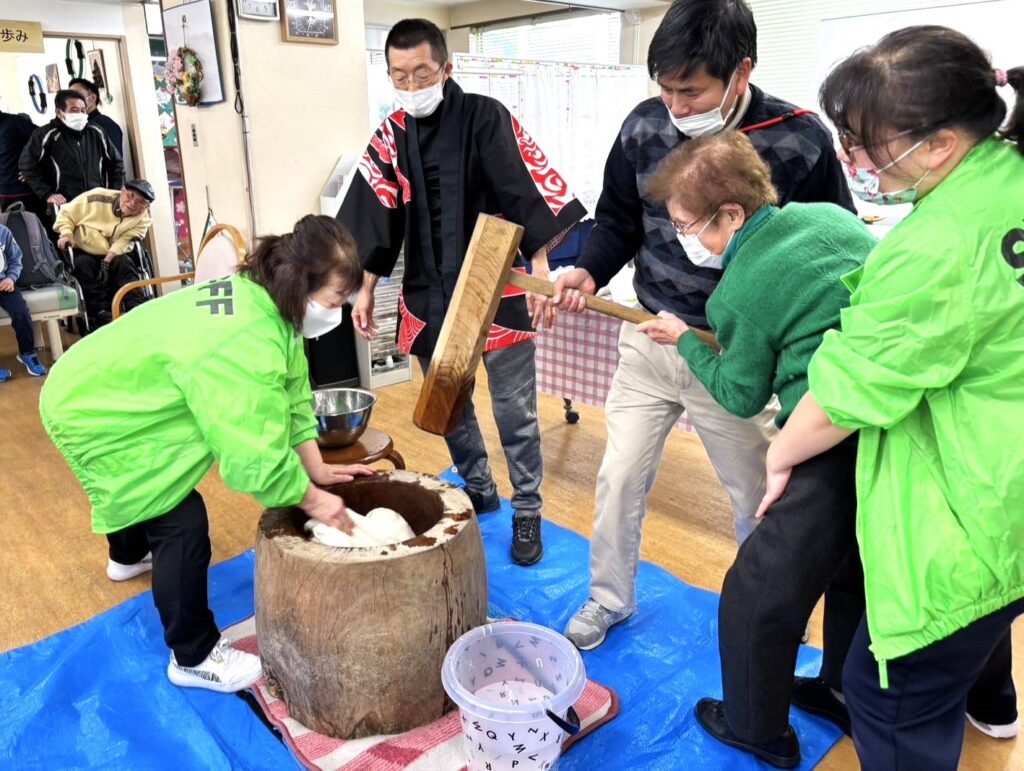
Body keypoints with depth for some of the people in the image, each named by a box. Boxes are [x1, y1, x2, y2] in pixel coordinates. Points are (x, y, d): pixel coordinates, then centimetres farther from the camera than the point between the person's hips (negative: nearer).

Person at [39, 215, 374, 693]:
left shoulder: (267, 302, -9)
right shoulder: (246, 344, -39)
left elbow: (291, 394, -3)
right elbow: (256, 455, -35)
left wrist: (316, 469, -5)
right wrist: (312, 501, -21)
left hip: (117, 394, 10)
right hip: (95, 413, -10)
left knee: (153, 490, 33)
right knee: (183, 523, -10)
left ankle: (129, 556, 64)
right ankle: (193, 658, 7)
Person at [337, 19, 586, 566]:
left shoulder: (486, 118, -7)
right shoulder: (391, 137, 6)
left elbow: (532, 192, -13)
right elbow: (374, 218, 8)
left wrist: (541, 270, -20)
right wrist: (366, 290, 7)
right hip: (428, 295, 5)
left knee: (514, 408, 1)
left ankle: (526, 510, 18)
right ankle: (478, 488, 36)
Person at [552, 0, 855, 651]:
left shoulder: (802, 141, -12)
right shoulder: (644, 128, -4)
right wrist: (590, 273, -11)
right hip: (648, 341, 3)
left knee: (758, 498, 13)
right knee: (619, 480, 10)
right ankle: (610, 598, 34)